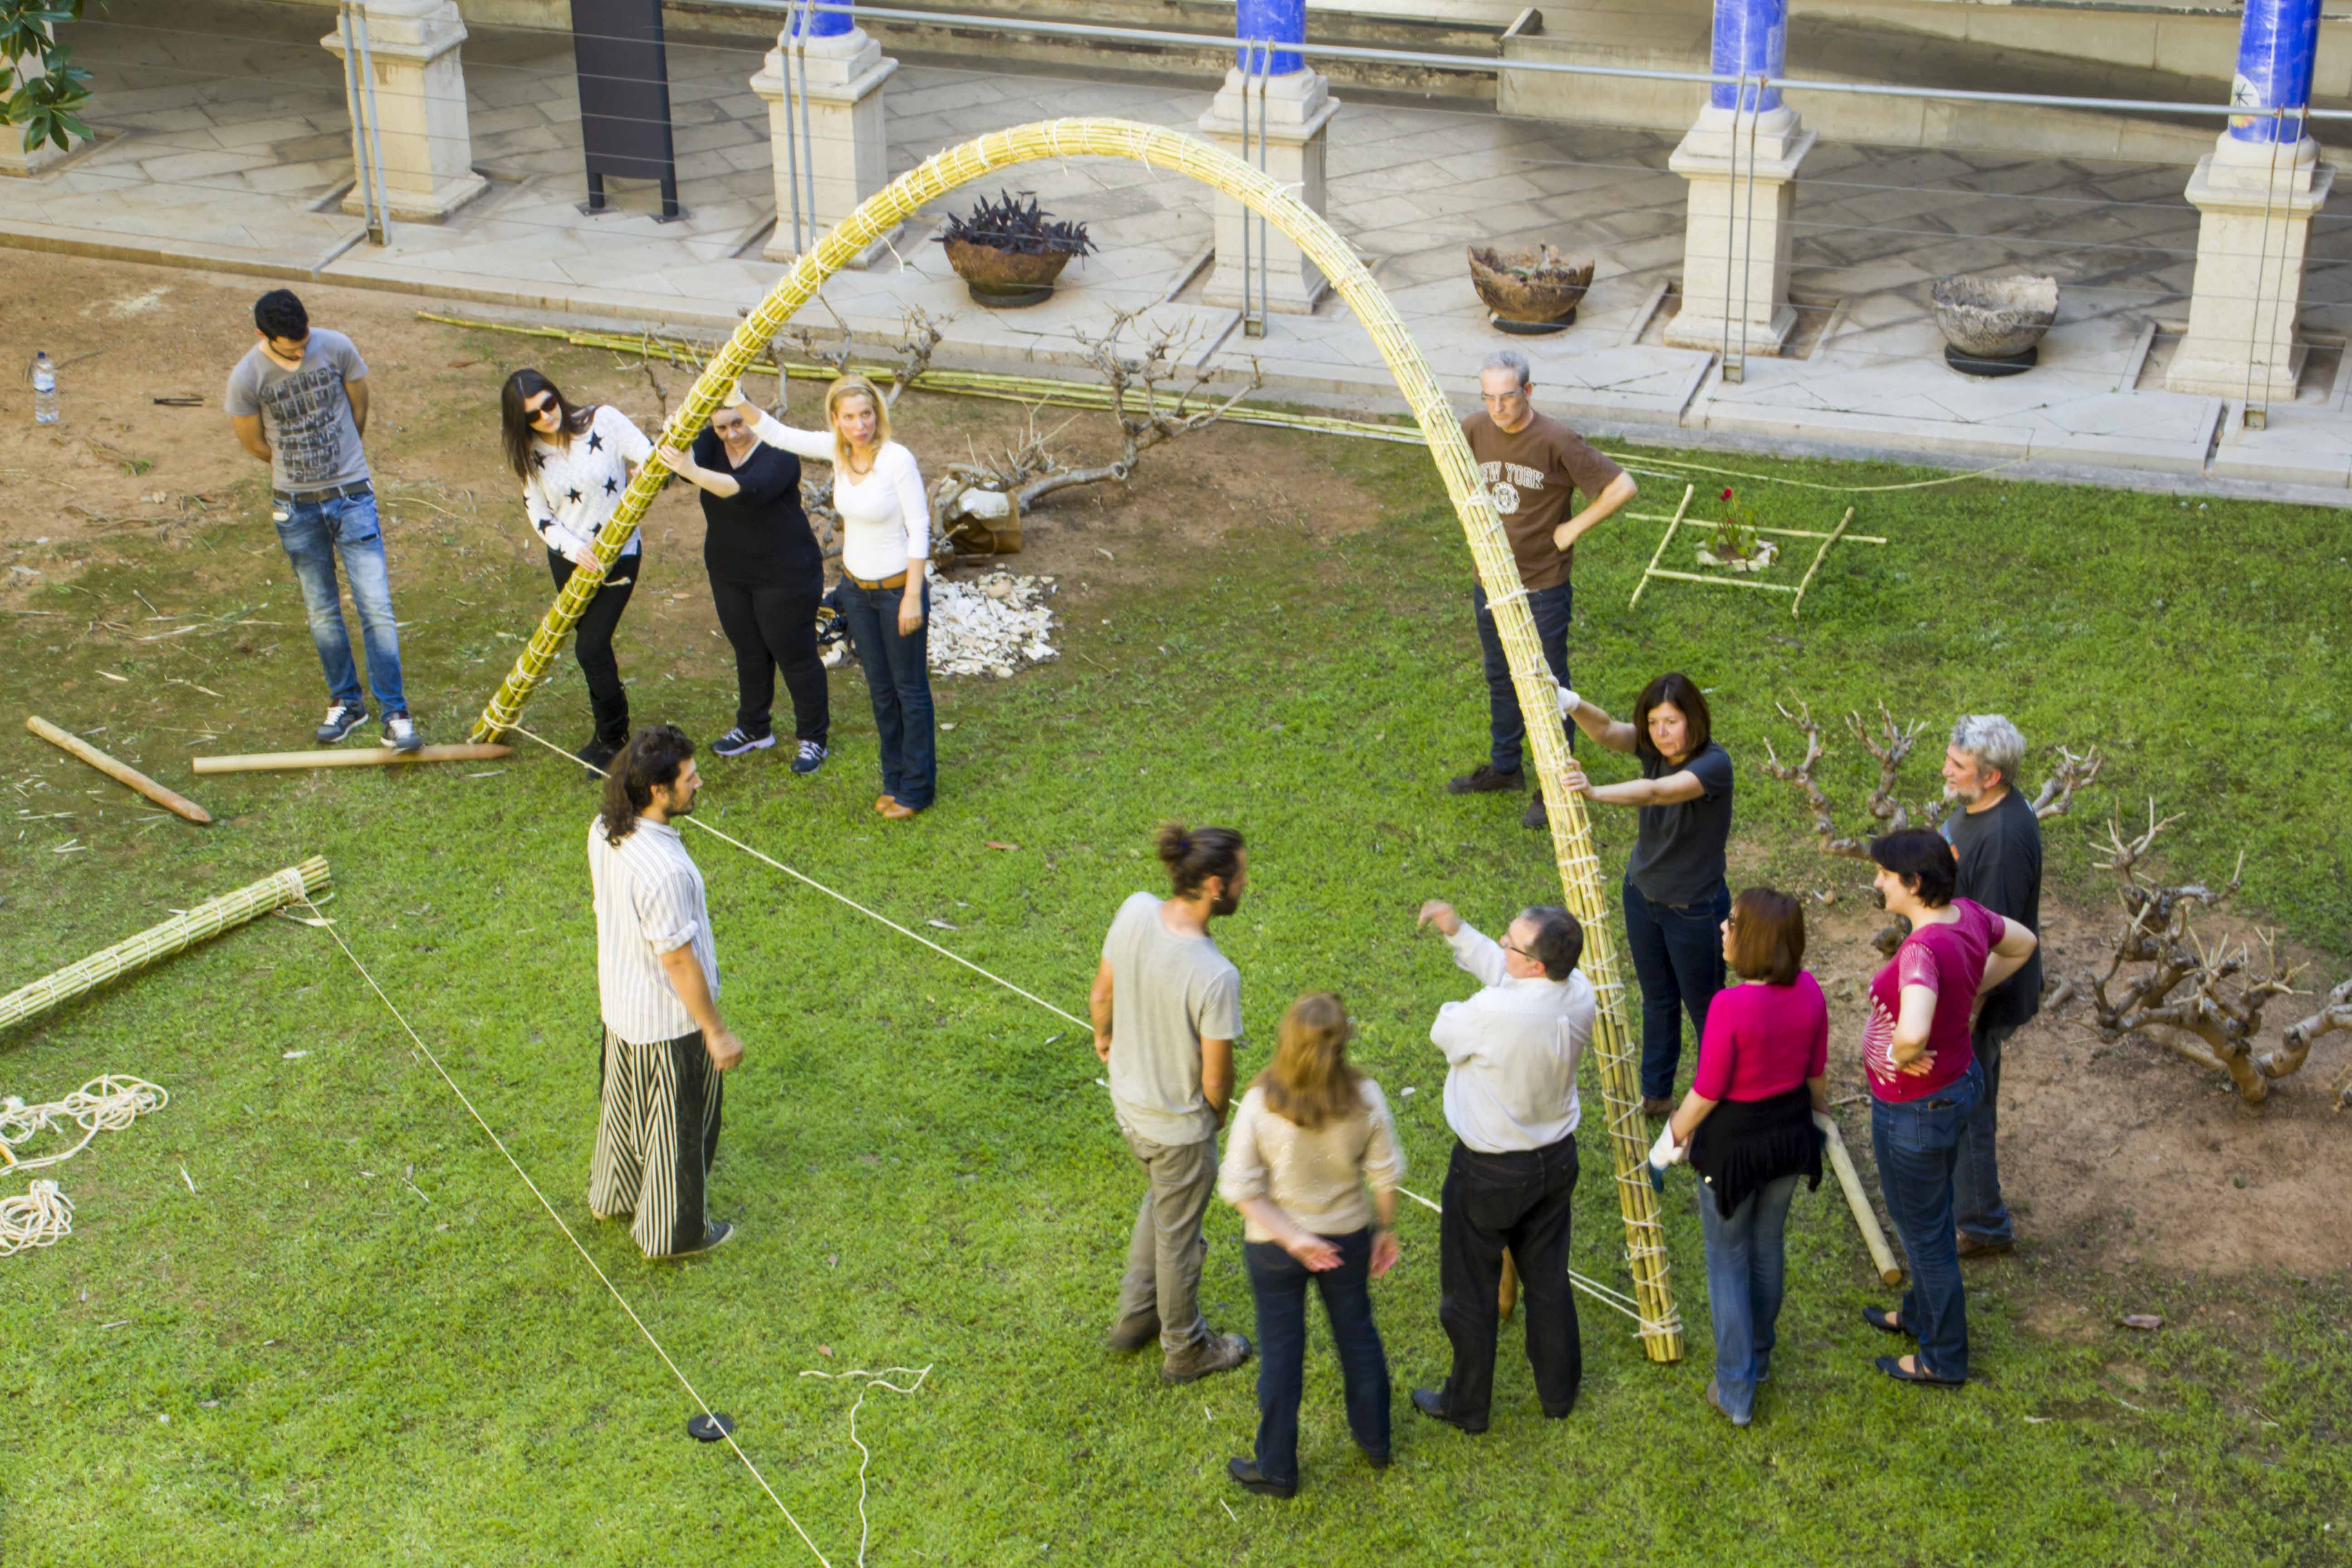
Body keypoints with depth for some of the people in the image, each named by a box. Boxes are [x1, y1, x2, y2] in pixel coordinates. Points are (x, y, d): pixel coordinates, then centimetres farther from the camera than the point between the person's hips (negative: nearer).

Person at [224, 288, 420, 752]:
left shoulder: (337, 348, -12)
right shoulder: (246, 378, -14)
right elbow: (253, 443, 2)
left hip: (352, 496, -1)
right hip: (296, 507, 1)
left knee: (377, 608, -6)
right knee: (322, 611, 12)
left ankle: (395, 715, 0)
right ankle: (346, 702, 30)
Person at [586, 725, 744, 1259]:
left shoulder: (603, 832, -10)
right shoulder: (664, 870, -36)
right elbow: (678, 960, -27)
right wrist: (717, 1033, -15)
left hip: (619, 1003, 8)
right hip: (670, 1020, -8)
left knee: (624, 1104, 30)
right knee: (679, 1127, 14)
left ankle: (613, 1195, 51)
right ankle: (675, 1232, 32)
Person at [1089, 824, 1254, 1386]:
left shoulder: (1135, 912, -19)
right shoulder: (1215, 977, -36)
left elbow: (1101, 996, -2)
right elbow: (1216, 1078, -24)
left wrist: (1105, 1036, 20)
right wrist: (1217, 1111, -1)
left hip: (1128, 1101, 6)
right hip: (1180, 1124, -6)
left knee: (1160, 1200, 33)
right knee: (1178, 1236, 18)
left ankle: (1134, 1318, 51)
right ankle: (1185, 1350, 43)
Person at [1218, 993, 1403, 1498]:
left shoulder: (1260, 1106, -26)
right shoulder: (1365, 1100, -21)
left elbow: (1239, 1188, -23)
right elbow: (1385, 1177, -10)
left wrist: (1292, 1239, -19)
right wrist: (1385, 1230, 6)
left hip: (1273, 1246, -2)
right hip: (1348, 1238, 2)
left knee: (1281, 1352, 15)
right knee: (1357, 1333, 25)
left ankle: (1276, 1470, 30)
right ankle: (1375, 1442, 45)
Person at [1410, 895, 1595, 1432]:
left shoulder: (1495, 1013, -34)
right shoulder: (1579, 996, -12)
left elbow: (1443, 1032, -12)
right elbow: (1507, 976, 8)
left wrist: (1454, 1011, 9)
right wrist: (1459, 933, 7)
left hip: (1490, 1171, -6)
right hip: (1555, 1159, 6)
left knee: (1470, 1292, 13)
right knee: (1548, 1280, 23)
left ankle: (1467, 1405, 29)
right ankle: (1559, 1390, 38)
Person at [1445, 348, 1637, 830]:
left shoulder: (1557, 441, -20)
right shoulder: (1475, 431, -4)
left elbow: (1622, 487, -18)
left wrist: (1574, 528, -14)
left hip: (1543, 584, -6)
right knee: (1500, 679, 21)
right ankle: (1504, 767, 38)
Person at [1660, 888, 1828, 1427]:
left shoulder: (1731, 1007, -31)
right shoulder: (1808, 991, -12)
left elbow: (1706, 1093, -20)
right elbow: (1817, 1073, 2)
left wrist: (1676, 1132, -2)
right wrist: (1821, 1114, 22)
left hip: (1733, 1143, -6)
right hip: (1791, 1135, 6)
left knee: (1728, 1262, 12)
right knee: (1767, 1248, 26)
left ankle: (1736, 1393, 20)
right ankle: (1759, 1358, 46)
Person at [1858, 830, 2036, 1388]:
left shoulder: (1924, 950, -36)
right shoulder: (1967, 915, -9)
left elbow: (1912, 1033, -52)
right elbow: (2023, 944, 12)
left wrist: (1904, 1055, -29)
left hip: (1915, 1110, -9)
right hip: (1956, 1080, 9)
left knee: (1922, 1228, 13)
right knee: (1930, 1211, 29)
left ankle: (1944, 1358, 32)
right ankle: (1921, 1314, 52)